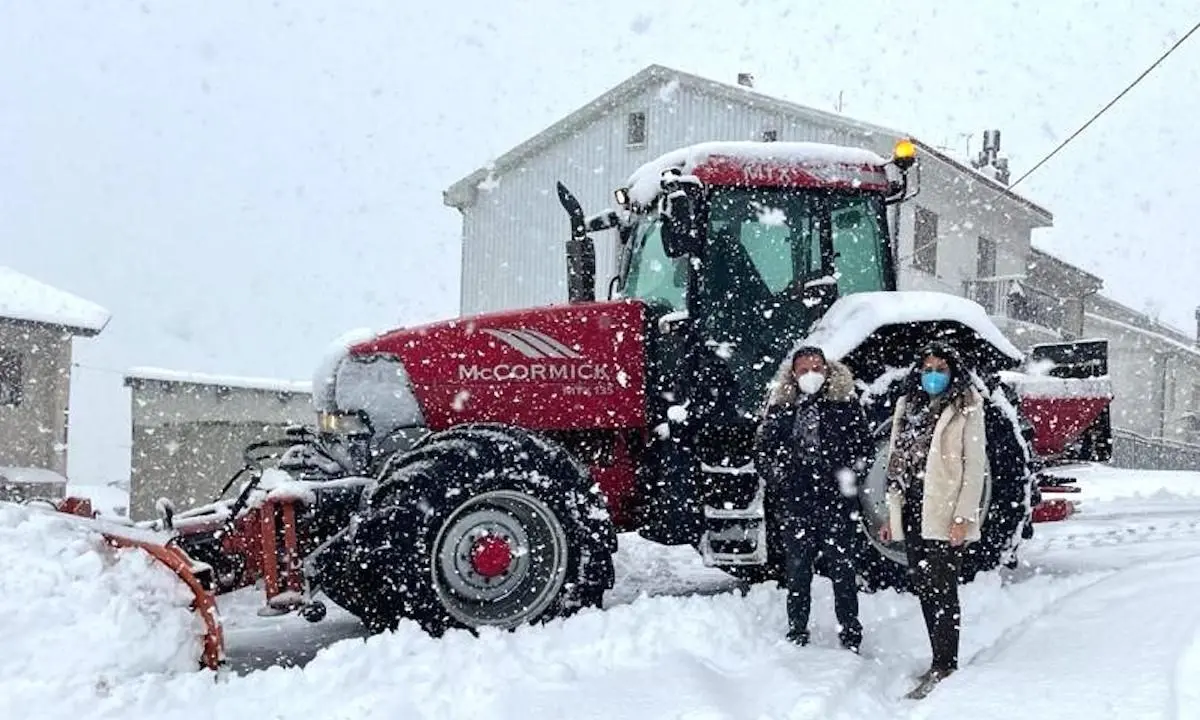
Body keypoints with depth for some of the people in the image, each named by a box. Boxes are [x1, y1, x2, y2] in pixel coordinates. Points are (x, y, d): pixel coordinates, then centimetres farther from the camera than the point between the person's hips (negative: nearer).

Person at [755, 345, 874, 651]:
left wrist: (851, 473, -7)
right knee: (797, 569, 8)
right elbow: (761, 451, 13)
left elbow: (865, 448, 7)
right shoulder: (780, 408, 9)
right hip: (794, 502, 2)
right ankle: (797, 630, 19)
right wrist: (777, 475, -2)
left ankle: (850, 631, 12)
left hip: (837, 500, -1)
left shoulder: (845, 403, 5)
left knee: (841, 568, 2)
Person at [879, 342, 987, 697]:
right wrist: (892, 514, 12)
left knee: (942, 590, -6)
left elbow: (975, 465, -7)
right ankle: (941, 663, 18)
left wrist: (963, 516, -15)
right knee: (924, 588, 9)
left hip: (944, 516, -6)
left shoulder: (965, 410, -2)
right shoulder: (908, 407, 15)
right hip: (913, 513, 6)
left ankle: (944, 667, -1)